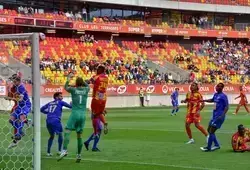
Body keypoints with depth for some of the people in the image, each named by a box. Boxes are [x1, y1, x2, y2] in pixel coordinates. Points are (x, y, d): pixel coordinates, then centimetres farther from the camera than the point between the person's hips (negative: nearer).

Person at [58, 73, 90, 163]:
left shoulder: (73, 89, 1)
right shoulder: (86, 90, 7)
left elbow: (65, 87, 23)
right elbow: (87, 85, 33)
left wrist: (68, 80, 35)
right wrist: (81, 80, 33)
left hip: (75, 113, -3)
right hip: (83, 114, 3)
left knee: (67, 131, -8)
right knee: (79, 135, 8)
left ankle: (64, 150, -27)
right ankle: (79, 155, 9)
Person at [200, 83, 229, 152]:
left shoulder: (223, 96, -14)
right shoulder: (215, 94, 11)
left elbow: (226, 107, -17)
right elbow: (212, 100, 33)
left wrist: (222, 116, -26)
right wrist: (204, 100, 21)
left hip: (219, 117, -9)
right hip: (214, 116, 9)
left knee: (211, 131, -8)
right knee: (209, 130, 15)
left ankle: (208, 147, 2)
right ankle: (217, 145, 24)